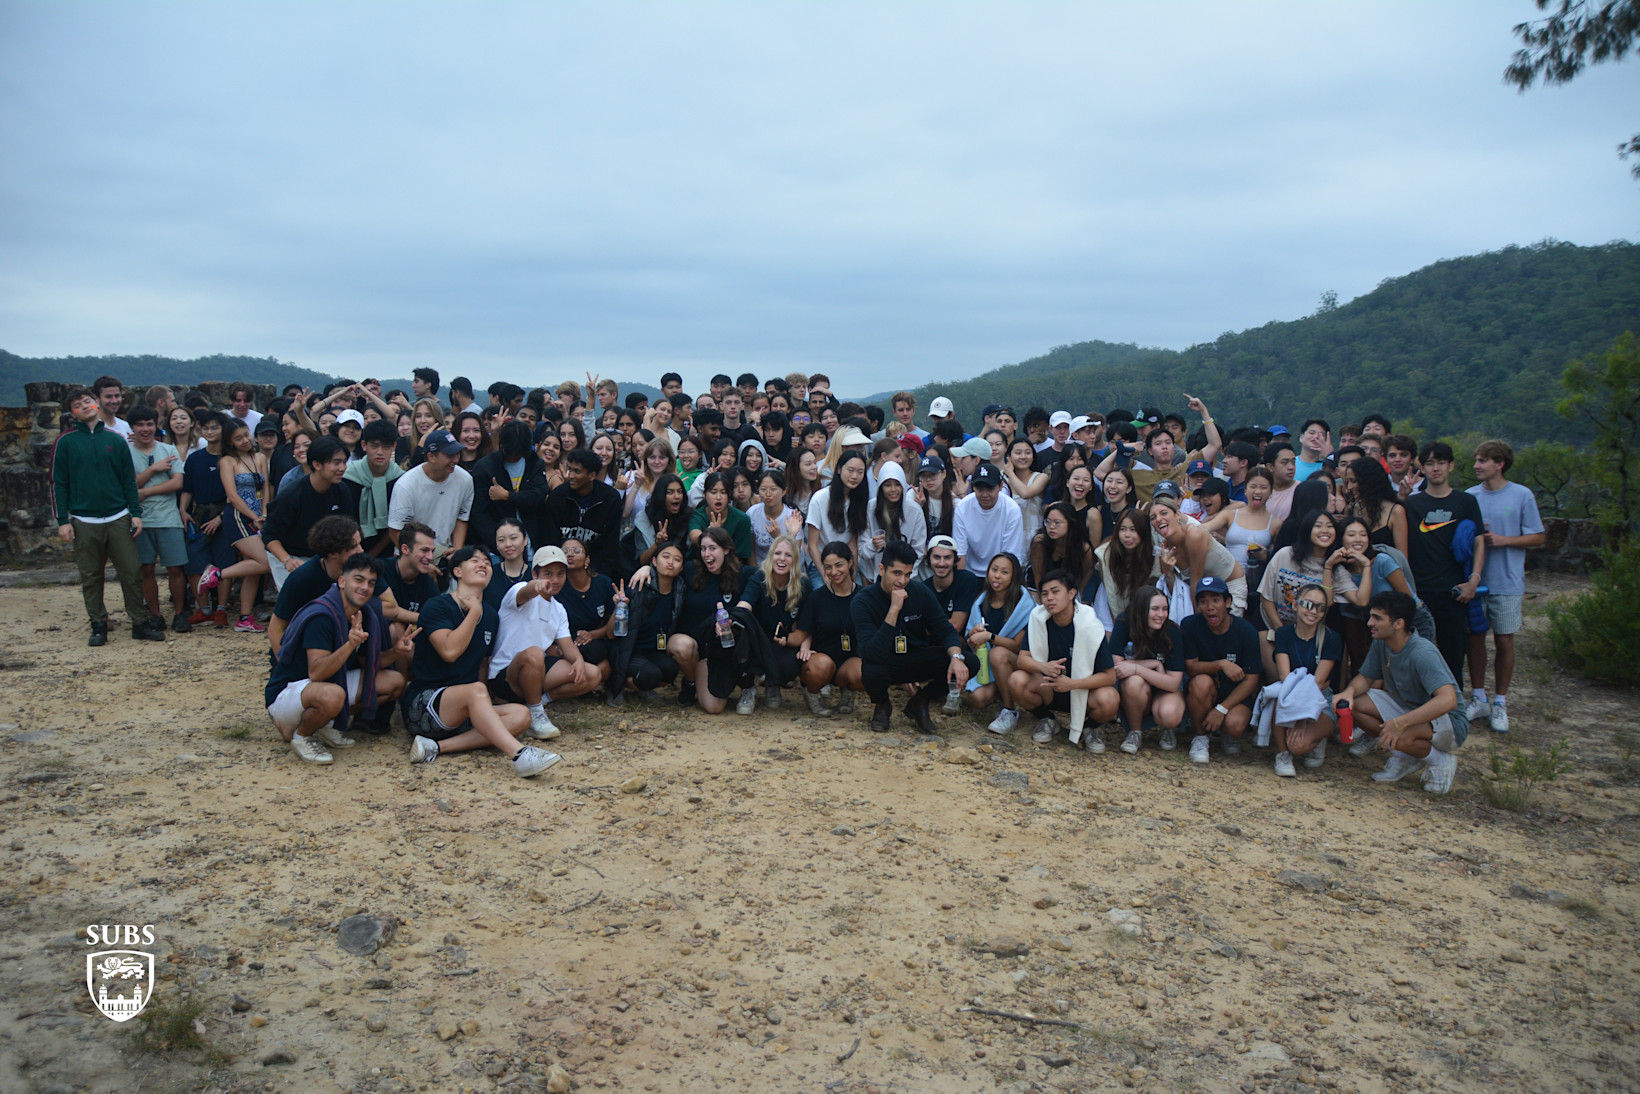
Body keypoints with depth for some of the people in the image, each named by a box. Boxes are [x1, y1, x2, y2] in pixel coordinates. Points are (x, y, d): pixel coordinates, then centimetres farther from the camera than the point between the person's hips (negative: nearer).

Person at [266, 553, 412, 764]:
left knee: (394, 682, -2)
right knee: (332, 696, -41)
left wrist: (396, 651, -9)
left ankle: (326, 723, 6)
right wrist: (350, 644, -42)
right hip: (286, 692, -8)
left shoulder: (365, 615, 2)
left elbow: (367, 664, 9)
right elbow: (316, 673, -31)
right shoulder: (321, 615, -24)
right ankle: (301, 735, -6)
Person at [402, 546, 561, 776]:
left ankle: (438, 746, -27)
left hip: (466, 710, 7)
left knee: (521, 715, -19)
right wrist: (475, 611, -9)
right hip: (423, 703, -6)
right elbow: (449, 651, -20)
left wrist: (486, 704, 7)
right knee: (476, 690, -35)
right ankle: (519, 755, -51)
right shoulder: (436, 606, -4)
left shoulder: (491, 617, 16)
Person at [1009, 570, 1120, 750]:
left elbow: (1109, 676, -19)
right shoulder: (1038, 617, -10)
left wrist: (1071, 683, -34)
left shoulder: (1091, 625, -20)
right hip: (1048, 687, 3)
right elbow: (1023, 659, -11)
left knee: (1109, 700, -34)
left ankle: (1089, 727, 3)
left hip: (1083, 689, -2)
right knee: (1017, 680, -27)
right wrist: (1043, 667, -35)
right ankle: (1047, 720, 3)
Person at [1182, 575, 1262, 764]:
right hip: (1205, 693, 1)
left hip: (1235, 694, 0)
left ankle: (1230, 735, 10)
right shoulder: (1190, 626, -11)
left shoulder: (1246, 632, -12)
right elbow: (1190, 667, -12)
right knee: (1202, 681, -34)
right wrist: (1221, 664, -31)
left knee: (1235, 725, -31)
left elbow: (1251, 679, -11)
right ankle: (1200, 736, -10)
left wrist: (1222, 709, -21)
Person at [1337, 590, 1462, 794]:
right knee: (1353, 704, -10)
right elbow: (1365, 677, 6)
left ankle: (1440, 760, -5)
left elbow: (1448, 700, -40)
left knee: (1399, 737, -37)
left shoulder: (1423, 653, -30)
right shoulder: (1381, 644, -6)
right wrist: (1350, 691, -20)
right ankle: (1406, 757, 1)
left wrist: (1401, 723, -47)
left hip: (1449, 724, -8)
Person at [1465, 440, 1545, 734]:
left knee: (1504, 640, 3)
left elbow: (1538, 538, -1)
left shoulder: (1522, 495, -3)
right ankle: (1478, 699, 19)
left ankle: (1500, 703, 15)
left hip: (1506, 582, -2)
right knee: (1475, 638, 6)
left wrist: (1503, 540, -13)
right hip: (1474, 580, 3)